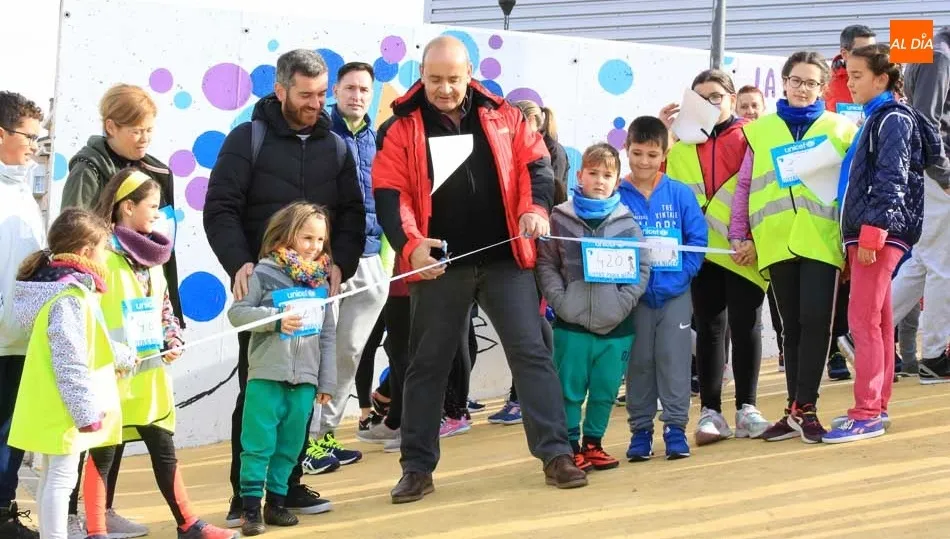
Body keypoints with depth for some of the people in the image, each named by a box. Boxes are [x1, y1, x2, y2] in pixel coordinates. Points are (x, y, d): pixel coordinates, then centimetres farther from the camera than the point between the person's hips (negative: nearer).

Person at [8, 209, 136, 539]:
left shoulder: (66, 288, 12)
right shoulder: (70, 296, -21)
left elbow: (90, 344, 26)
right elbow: (70, 362, -25)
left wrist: (124, 357, 38)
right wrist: (87, 411, -23)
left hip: (51, 408, 11)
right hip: (65, 409, -11)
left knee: (51, 479, 17)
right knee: (61, 480, -4)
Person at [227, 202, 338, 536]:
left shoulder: (320, 281, 9)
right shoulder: (265, 273, -5)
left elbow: (328, 335, 12)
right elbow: (236, 313, -6)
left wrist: (326, 382, 10)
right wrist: (276, 319, -18)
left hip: (305, 380, 4)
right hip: (267, 375, -4)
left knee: (289, 446, 10)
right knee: (259, 444, -3)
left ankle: (276, 501, 21)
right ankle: (251, 507, 3)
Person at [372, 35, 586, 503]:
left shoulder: (502, 117, 7)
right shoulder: (401, 129, 0)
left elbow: (534, 163, 5)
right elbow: (389, 195, -7)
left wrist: (534, 206, -15)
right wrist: (410, 244, -24)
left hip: (505, 259, 1)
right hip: (439, 264, -1)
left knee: (531, 353, -1)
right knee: (427, 364, 6)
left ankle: (555, 454, 5)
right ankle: (417, 468, 14)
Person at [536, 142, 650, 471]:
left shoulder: (628, 222, 4)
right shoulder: (560, 218, 2)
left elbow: (642, 268, 4)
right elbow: (546, 264, 2)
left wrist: (623, 303, -8)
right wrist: (561, 301, -9)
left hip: (616, 326, 1)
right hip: (571, 323, -1)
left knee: (605, 392, 9)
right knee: (570, 391, 2)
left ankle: (593, 444, 24)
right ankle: (571, 447, 13)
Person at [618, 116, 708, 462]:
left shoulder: (680, 194, 0)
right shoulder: (616, 197, -2)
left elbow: (698, 238, 0)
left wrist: (681, 276, -11)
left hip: (675, 294, 0)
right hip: (634, 296, 0)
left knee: (674, 361, 1)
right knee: (639, 363, 7)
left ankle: (676, 429, 9)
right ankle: (640, 431, 16)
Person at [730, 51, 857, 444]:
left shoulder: (840, 128, 9)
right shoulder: (761, 130, 13)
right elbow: (744, 186, 12)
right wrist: (739, 236, 5)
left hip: (821, 239, -2)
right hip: (777, 242, 2)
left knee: (815, 321, -10)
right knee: (792, 325, 8)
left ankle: (803, 408, -4)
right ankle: (798, 410, 13)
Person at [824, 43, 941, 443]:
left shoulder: (894, 119, -9)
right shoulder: (874, 120, 20)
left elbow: (891, 181, -18)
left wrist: (871, 234, -22)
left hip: (882, 233, -10)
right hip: (865, 234, 10)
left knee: (862, 320, -11)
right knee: (878, 321, 13)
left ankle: (866, 415, -10)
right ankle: (876, 406, 19)